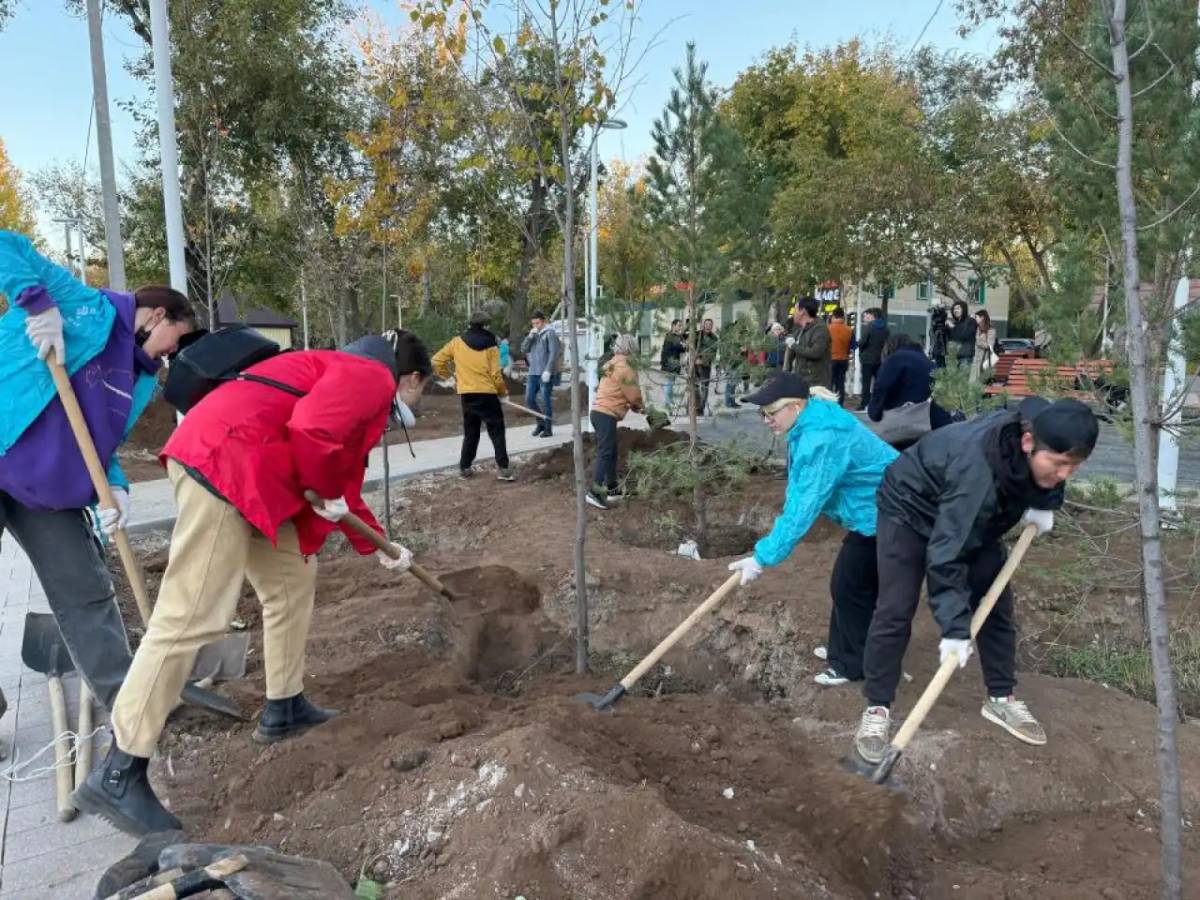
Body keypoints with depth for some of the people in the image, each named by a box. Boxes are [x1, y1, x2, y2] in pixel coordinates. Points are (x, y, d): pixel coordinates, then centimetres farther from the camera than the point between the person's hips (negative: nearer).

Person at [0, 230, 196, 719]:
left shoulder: (140, 380, 12)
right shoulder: (87, 306, -7)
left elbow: (102, 442, 11)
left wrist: (114, 486, -7)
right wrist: (40, 304, -26)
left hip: (50, 485, 7)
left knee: (86, 591, 8)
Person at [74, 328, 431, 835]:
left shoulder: (354, 378, 29)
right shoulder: (371, 376, -4)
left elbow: (344, 484, 34)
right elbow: (311, 429, -24)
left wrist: (378, 548, 40)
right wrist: (329, 494, -7)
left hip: (250, 473, 11)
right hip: (223, 461, -11)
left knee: (293, 578, 17)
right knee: (191, 617, -10)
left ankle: (284, 710, 28)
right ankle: (117, 777, -2)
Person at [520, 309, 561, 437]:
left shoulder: (550, 333, -5)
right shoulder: (533, 334, 16)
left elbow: (553, 353, -11)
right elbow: (523, 349, 12)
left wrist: (548, 370, -18)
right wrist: (530, 336, -3)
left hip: (545, 374, -7)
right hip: (533, 373, 7)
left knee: (546, 401, -2)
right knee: (529, 399, 7)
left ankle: (548, 428, 7)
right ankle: (541, 422, 24)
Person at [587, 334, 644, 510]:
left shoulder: (611, 365, 17)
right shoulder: (625, 370, -11)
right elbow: (634, 396, -7)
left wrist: (632, 405, 13)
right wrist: (638, 406, 14)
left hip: (599, 412, 10)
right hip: (606, 415, -10)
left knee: (611, 452, 17)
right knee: (605, 453, -11)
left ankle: (612, 488, 25)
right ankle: (595, 492, -15)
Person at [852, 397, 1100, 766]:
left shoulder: (1039, 428, -23)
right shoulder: (976, 469, -43)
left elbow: (1039, 480, 5)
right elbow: (946, 552, -41)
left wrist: (1042, 503, -14)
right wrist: (955, 627, -40)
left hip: (976, 515, 7)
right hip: (911, 509, -7)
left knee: (996, 602, 5)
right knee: (895, 610, -11)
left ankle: (1001, 698, 22)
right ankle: (877, 709, 1)